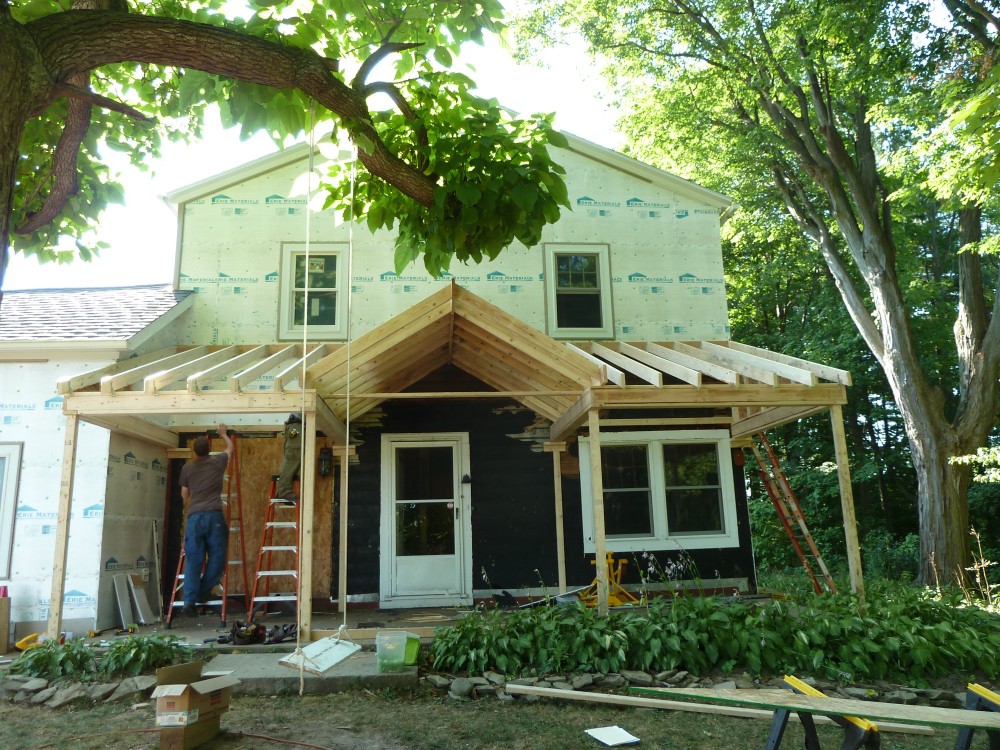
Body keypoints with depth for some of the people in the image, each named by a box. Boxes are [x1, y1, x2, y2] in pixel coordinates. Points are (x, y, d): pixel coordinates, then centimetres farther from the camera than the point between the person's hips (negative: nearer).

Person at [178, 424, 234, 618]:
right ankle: (203, 591, 7)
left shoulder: (187, 468, 11)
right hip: (214, 515, -2)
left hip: (194, 516, 2)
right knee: (217, 557, 8)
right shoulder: (218, 462, 9)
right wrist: (224, 433, 47)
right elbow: (230, 447, 31)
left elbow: (184, 494, 21)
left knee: (193, 560, 3)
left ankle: (190, 600, -1)